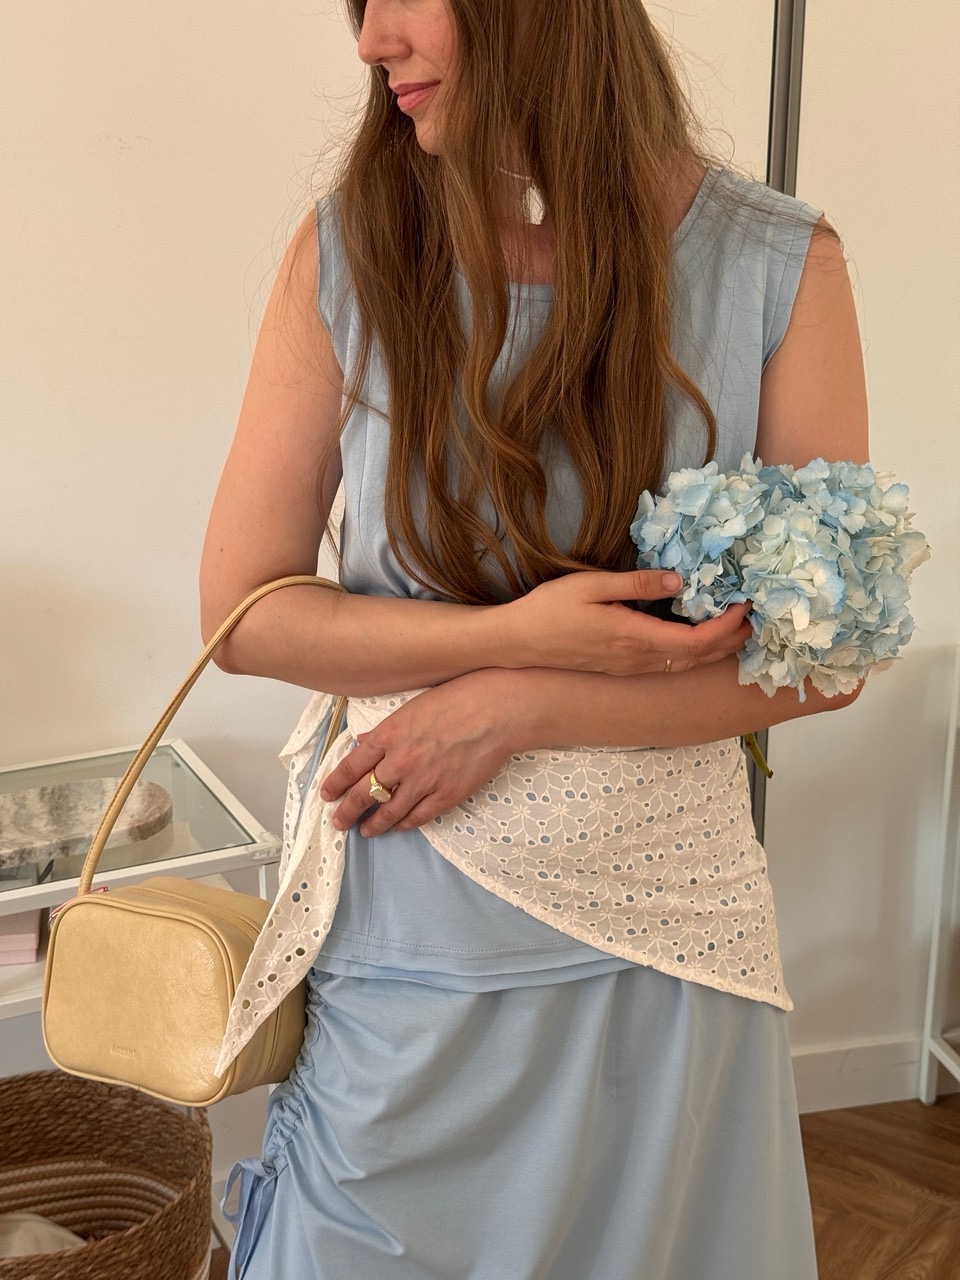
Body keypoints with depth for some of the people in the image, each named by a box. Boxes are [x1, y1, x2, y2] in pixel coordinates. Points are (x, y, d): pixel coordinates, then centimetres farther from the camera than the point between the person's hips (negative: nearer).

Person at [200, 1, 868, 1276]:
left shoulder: (777, 266, -10)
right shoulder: (349, 250, -6)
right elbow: (242, 610, -5)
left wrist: (513, 707, -17)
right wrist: (518, 632, -19)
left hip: (655, 927, 0)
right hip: (400, 928, 1)